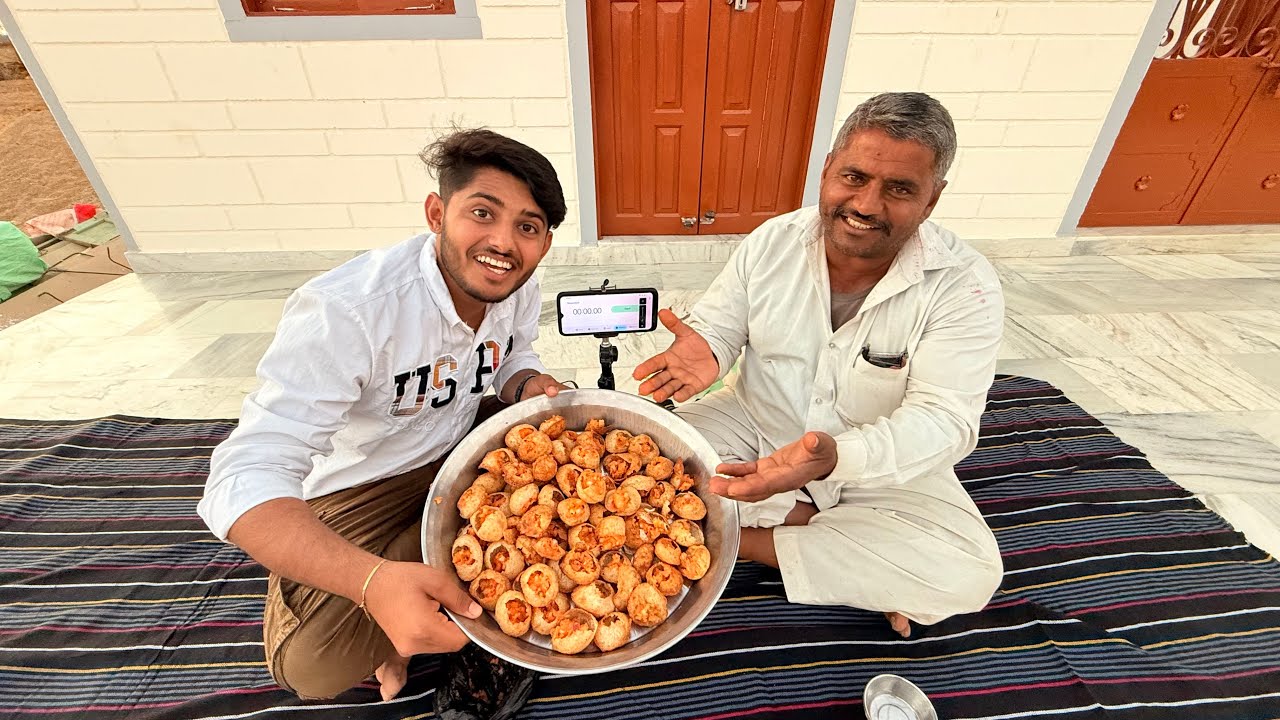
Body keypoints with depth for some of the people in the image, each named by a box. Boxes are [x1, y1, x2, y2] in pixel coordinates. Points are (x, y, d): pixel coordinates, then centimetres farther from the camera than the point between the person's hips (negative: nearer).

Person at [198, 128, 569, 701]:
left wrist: (529, 385, -19)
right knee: (314, 666, -22)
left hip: (460, 451, 6)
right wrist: (375, 582, -53)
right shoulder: (345, 311, -34)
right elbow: (244, 481, -36)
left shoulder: (518, 288, -13)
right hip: (354, 490, -5)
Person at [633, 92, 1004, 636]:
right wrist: (706, 351, -30)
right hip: (755, 424, 2)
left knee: (970, 573, -22)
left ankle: (742, 539, -13)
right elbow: (718, 325, -3)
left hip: (882, 462, -1)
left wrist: (834, 457, -43)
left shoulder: (964, 285, -17)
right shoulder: (772, 241, -9)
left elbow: (944, 419, -23)